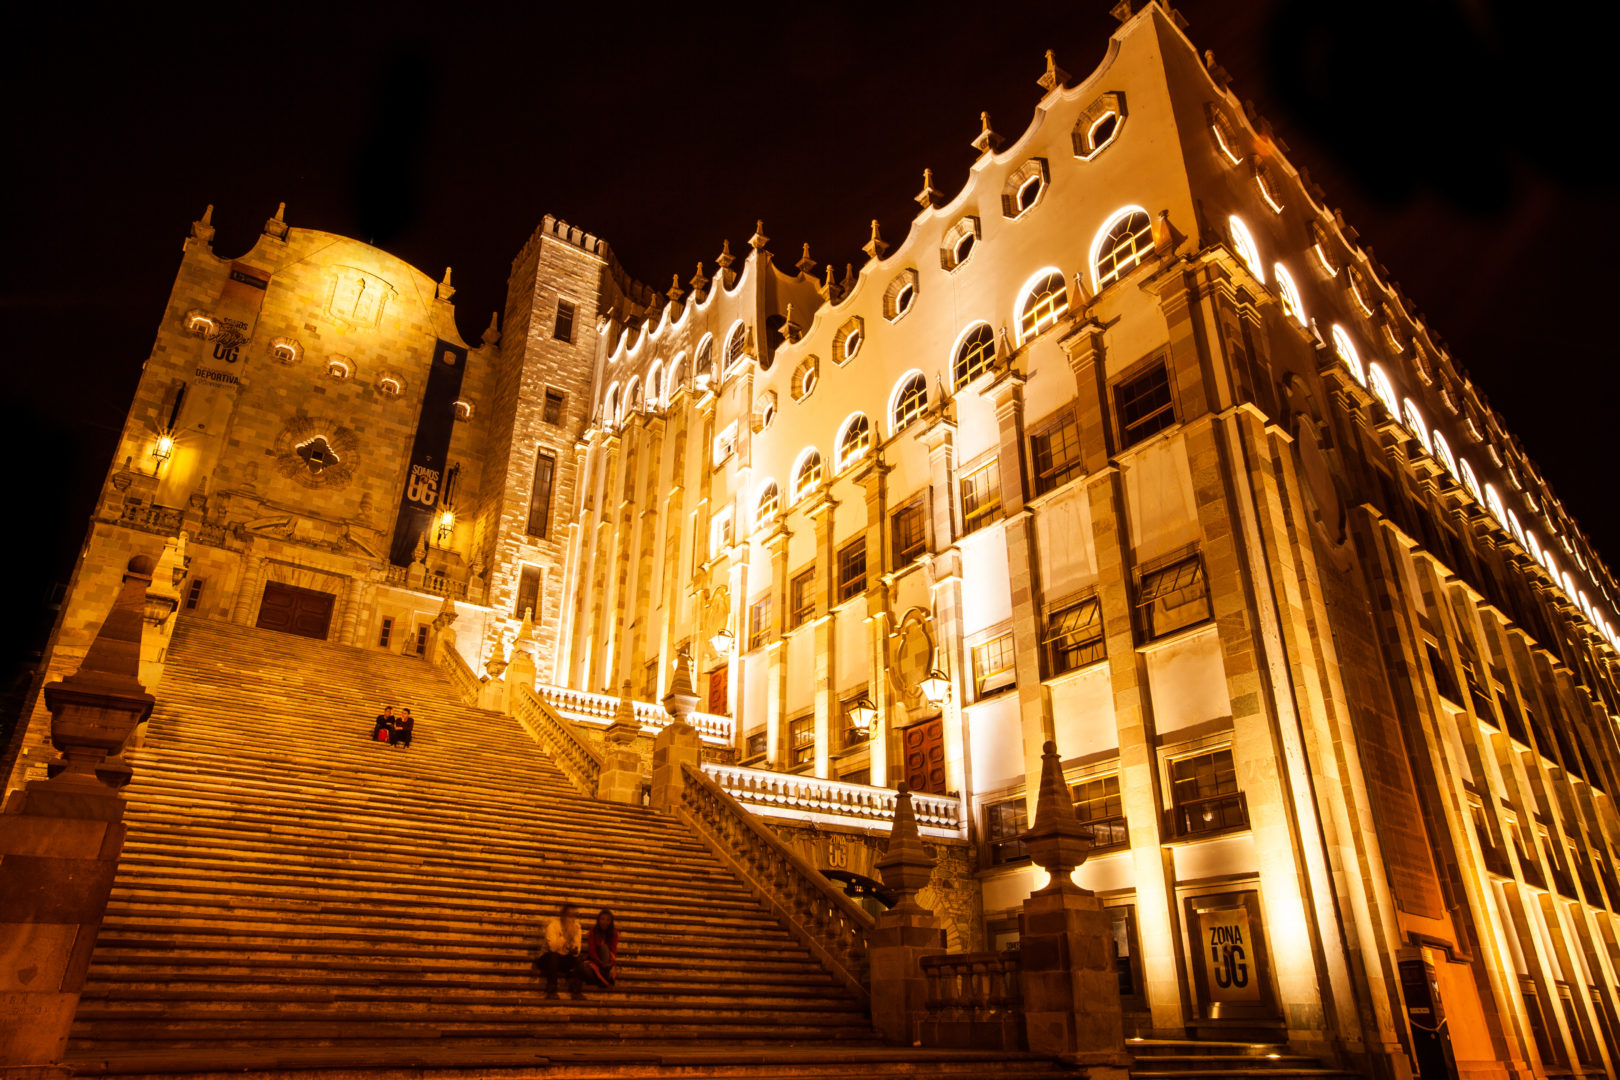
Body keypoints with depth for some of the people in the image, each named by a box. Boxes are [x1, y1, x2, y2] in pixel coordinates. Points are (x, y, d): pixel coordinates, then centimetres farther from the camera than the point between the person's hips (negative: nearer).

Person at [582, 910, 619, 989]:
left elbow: (614, 949, -13)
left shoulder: (613, 932, -5)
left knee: (604, 946, -32)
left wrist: (612, 961, -35)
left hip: (607, 959, 1)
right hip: (594, 959, -1)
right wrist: (601, 963, -32)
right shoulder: (593, 931, -8)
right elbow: (591, 950, -16)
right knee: (585, 966, -37)